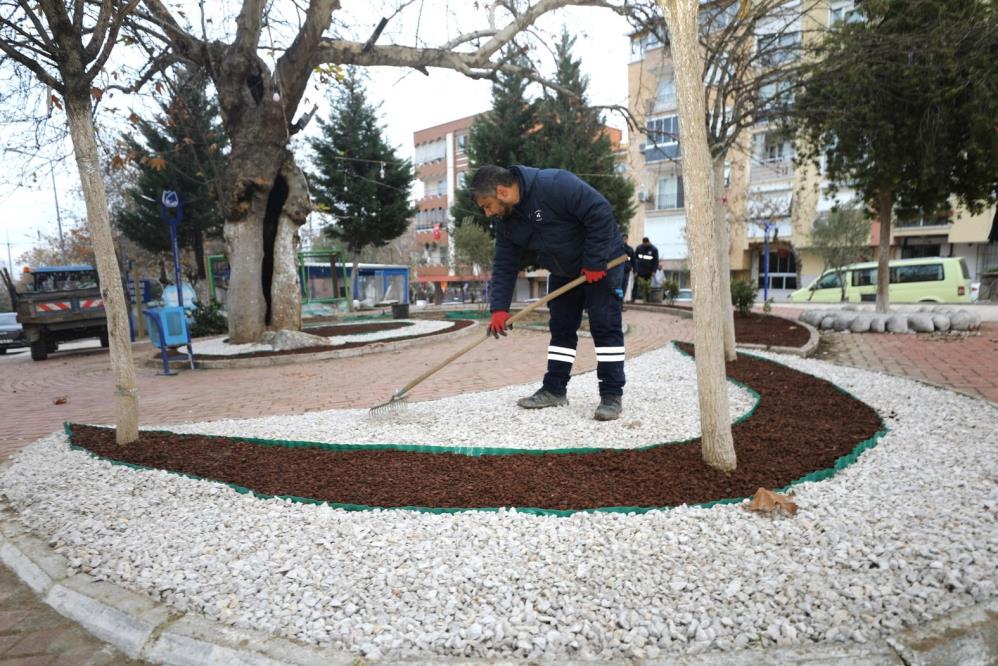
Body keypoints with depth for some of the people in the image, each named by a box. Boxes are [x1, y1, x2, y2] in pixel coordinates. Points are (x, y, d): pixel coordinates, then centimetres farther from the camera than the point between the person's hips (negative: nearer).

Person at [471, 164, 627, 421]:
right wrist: (499, 308, -11)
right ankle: (554, 390, 16)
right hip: (564, 271, 8)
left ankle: (612, 395, -4)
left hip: (601, 261, -7)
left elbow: (600, 212, -31)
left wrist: (594, 262, -27)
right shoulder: (506, 220, -5)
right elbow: (505, 264, -3)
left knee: (605, 326, -10)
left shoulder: (554, 184, -30)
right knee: (561, 328, 8)